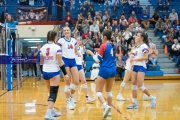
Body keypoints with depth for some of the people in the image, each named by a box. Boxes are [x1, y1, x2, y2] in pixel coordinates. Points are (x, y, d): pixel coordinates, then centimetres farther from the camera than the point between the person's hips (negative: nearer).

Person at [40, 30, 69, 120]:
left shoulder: (43, 48, 4)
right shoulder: (57, 47, -12)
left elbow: (41, 62, 10)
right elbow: (60, 62, -12)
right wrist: (65, 74, -6)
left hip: (45, 72, 6)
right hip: (54, 72, -6)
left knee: (51, 92, 19)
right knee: (53, 93, -5)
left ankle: (51, 111, 27)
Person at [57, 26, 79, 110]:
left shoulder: (74, 40, 9)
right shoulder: (61, 41, -4)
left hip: (73, 61, 5)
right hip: (65, 61, -5)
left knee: (76, 82, 0)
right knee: (67, 83, -2)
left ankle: (71, 97, 25)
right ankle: (68, 102, 8)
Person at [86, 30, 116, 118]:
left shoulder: (103, 46, -11)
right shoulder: (112, 45, 8)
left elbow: (98, 59, -9)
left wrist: (91, 53, 5)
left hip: (104, 70, -7)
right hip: (112, 69, 7)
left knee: (98, 91, 0)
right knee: (109, 91, 17)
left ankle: (106, 106, -22)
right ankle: (109, 110, 18)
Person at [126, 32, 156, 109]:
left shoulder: (144, 46, -9)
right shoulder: (137, 46, 16)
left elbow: (145, 57, -18)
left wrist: (135, 59, -19)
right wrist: (132, 59, 4)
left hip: (141, 67, -9)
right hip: (135, 66, 9)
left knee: (140, 86, -13)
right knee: (133, 85, 3)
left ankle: (152, 98, 6)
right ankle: (134, 103, 7)